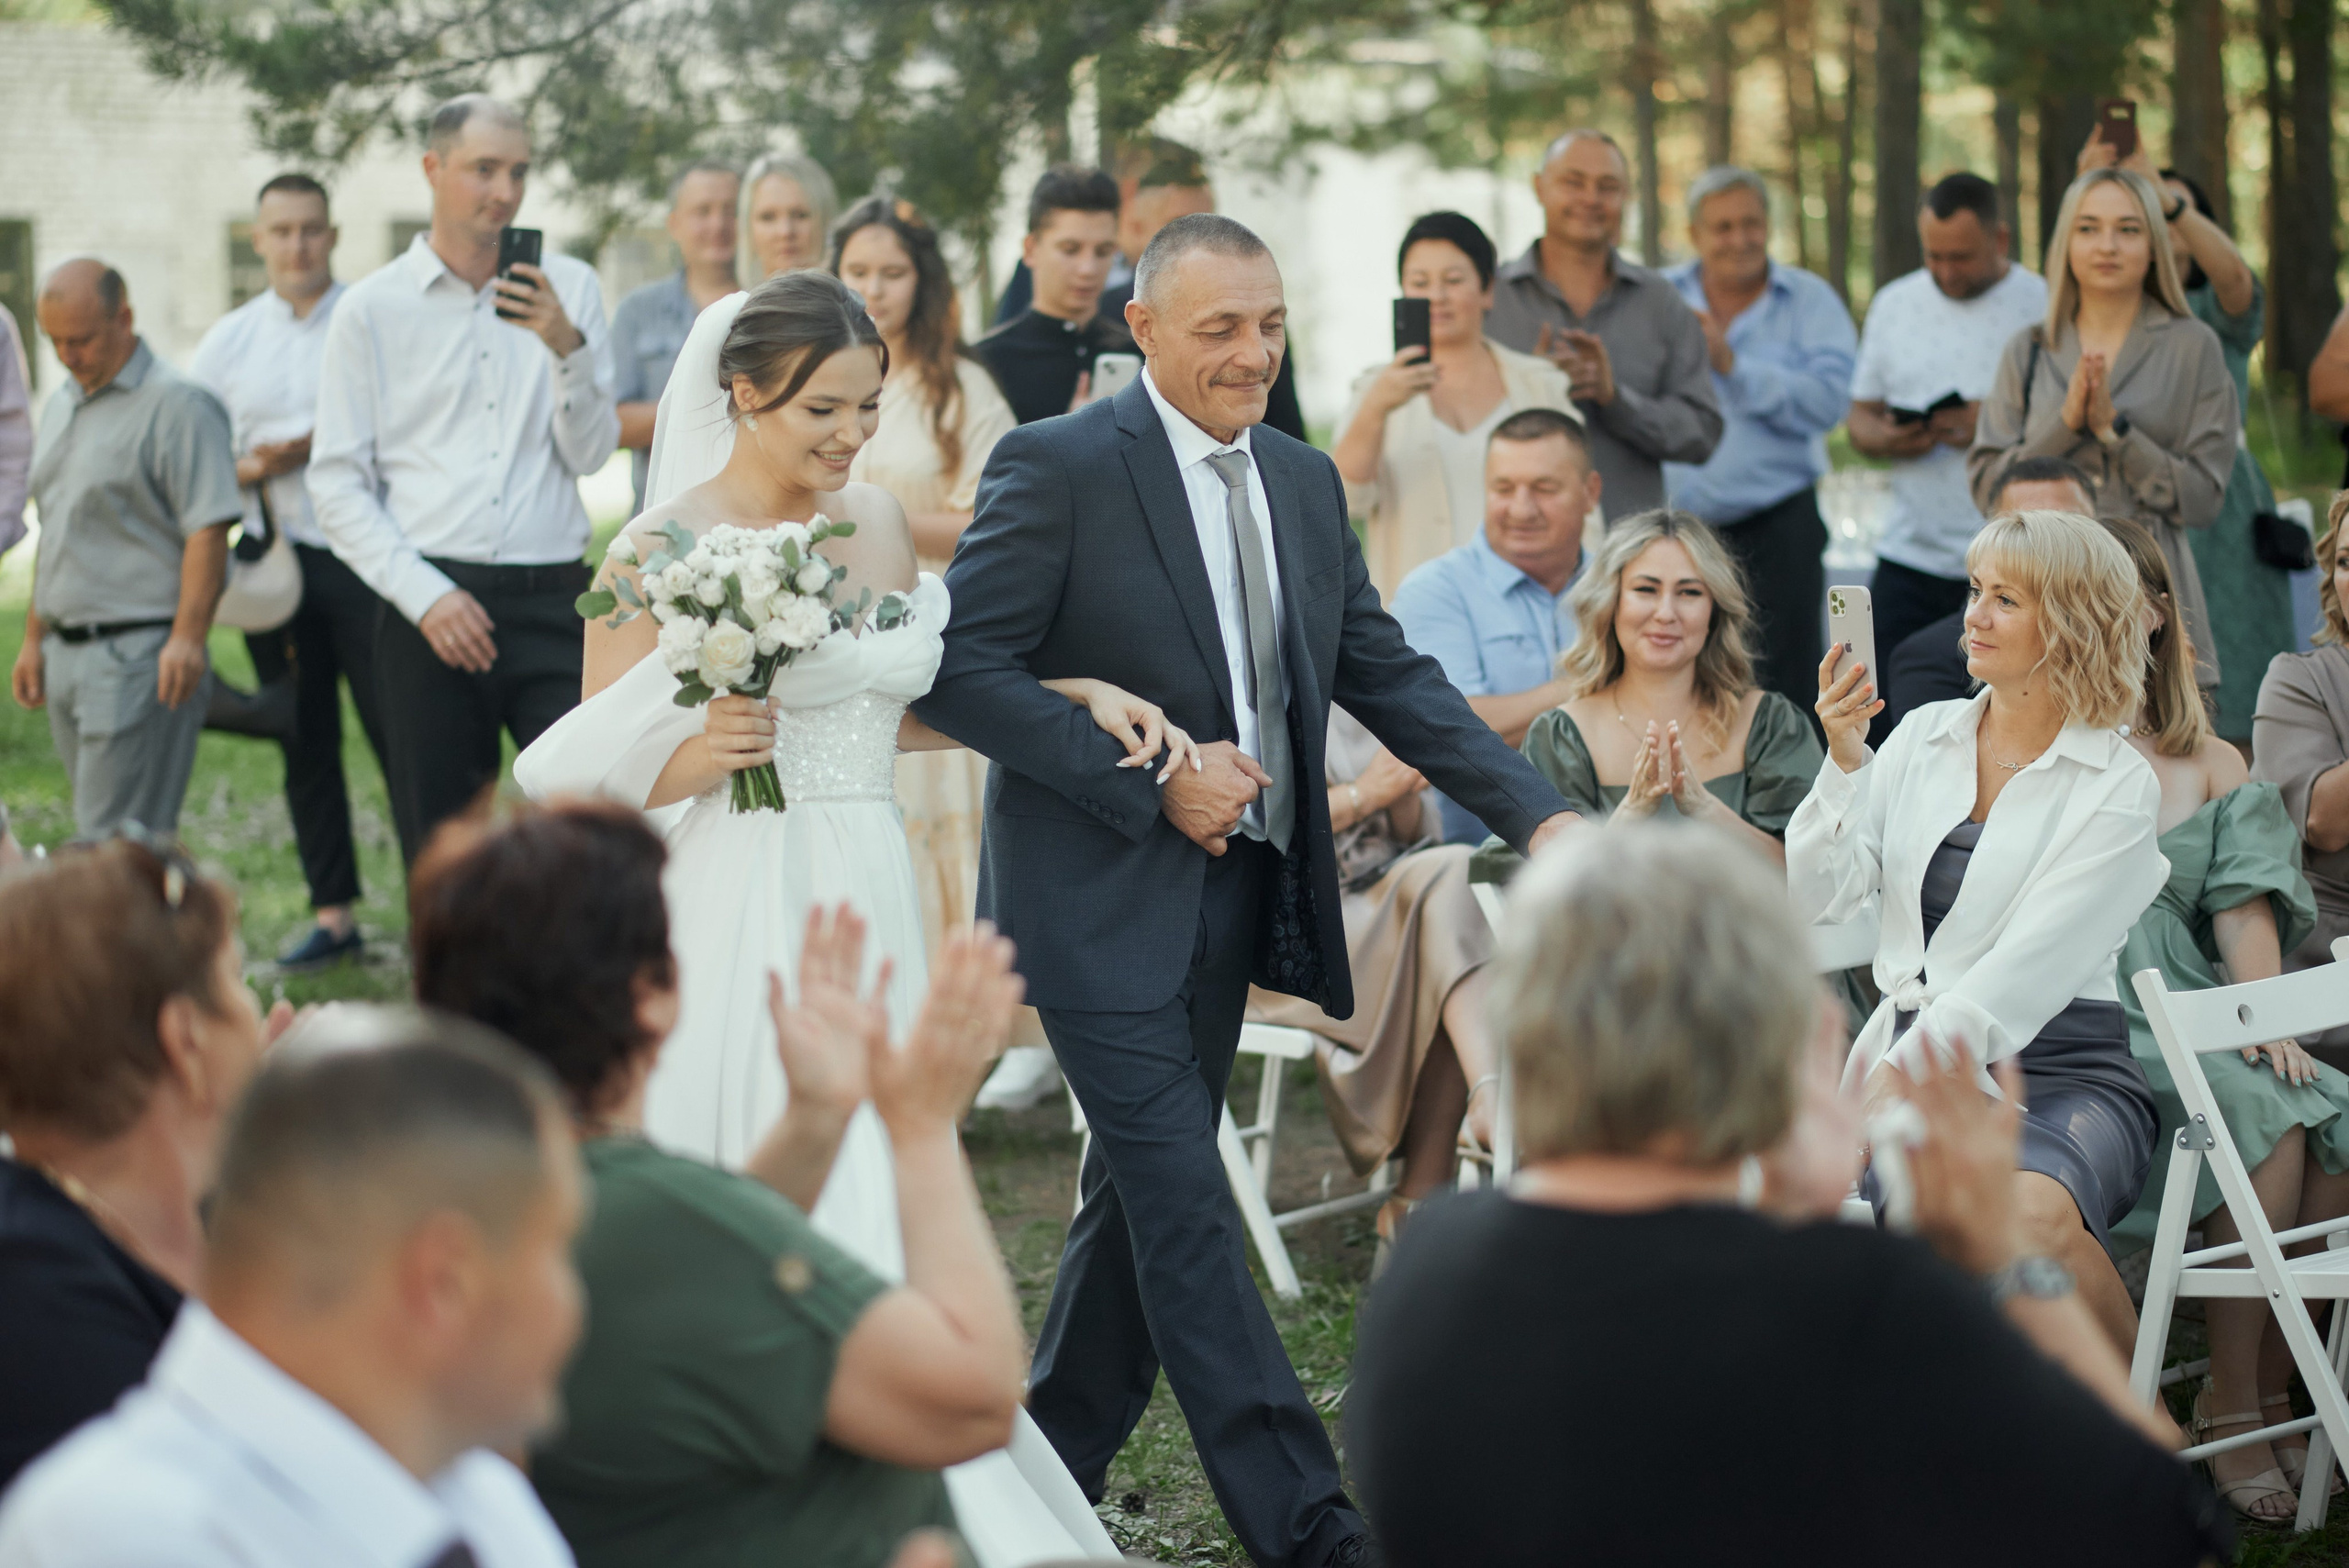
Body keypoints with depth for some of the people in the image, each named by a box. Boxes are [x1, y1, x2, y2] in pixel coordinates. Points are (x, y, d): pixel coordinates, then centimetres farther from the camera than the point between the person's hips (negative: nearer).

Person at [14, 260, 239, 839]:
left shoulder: (176, 405, -10)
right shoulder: (60, 406, 17)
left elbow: (208, 529, -16)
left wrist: (187, 637, -23)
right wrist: (34, 639, 23)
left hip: (137, 655, -9)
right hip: (66, 654, 9)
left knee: (114, 841, -11)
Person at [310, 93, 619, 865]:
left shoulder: (569, 289, 10)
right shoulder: (372, 309, 6)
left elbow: (591, 453, 5)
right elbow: (336, 487, 3)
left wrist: (567, 347, -12)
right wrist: (426, 597, -8)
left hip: (551, 602, 0)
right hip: (431, 612, 0)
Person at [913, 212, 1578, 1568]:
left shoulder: (1306, 484, 10)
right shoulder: (1060, 467, -11)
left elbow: (1390, 676, 11)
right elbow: (962, 670, -15)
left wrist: (1538, 811, -1)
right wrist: (1150, 784, -18)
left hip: (1233, 894, 7)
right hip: (1104, 897, -7)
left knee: (1144, 1195, 15)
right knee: (1187, 1211, -8)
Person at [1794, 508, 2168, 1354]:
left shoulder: (2118, 785, -1)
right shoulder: (1922, 737, 13)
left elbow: (2027, 967, -11)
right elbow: (1822, 896, 6)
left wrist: (1900, 1072, -19)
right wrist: (1844, 762, -8)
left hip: (2062, 1070, -3)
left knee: (2033, 1212, -35)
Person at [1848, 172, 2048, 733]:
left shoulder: (2045, 308, -2)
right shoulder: (1894, 304, 12)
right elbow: (1860, 416, 16)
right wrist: (1886, 439, -7)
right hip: (1910, 556, 4)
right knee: (1879, 731, -1)